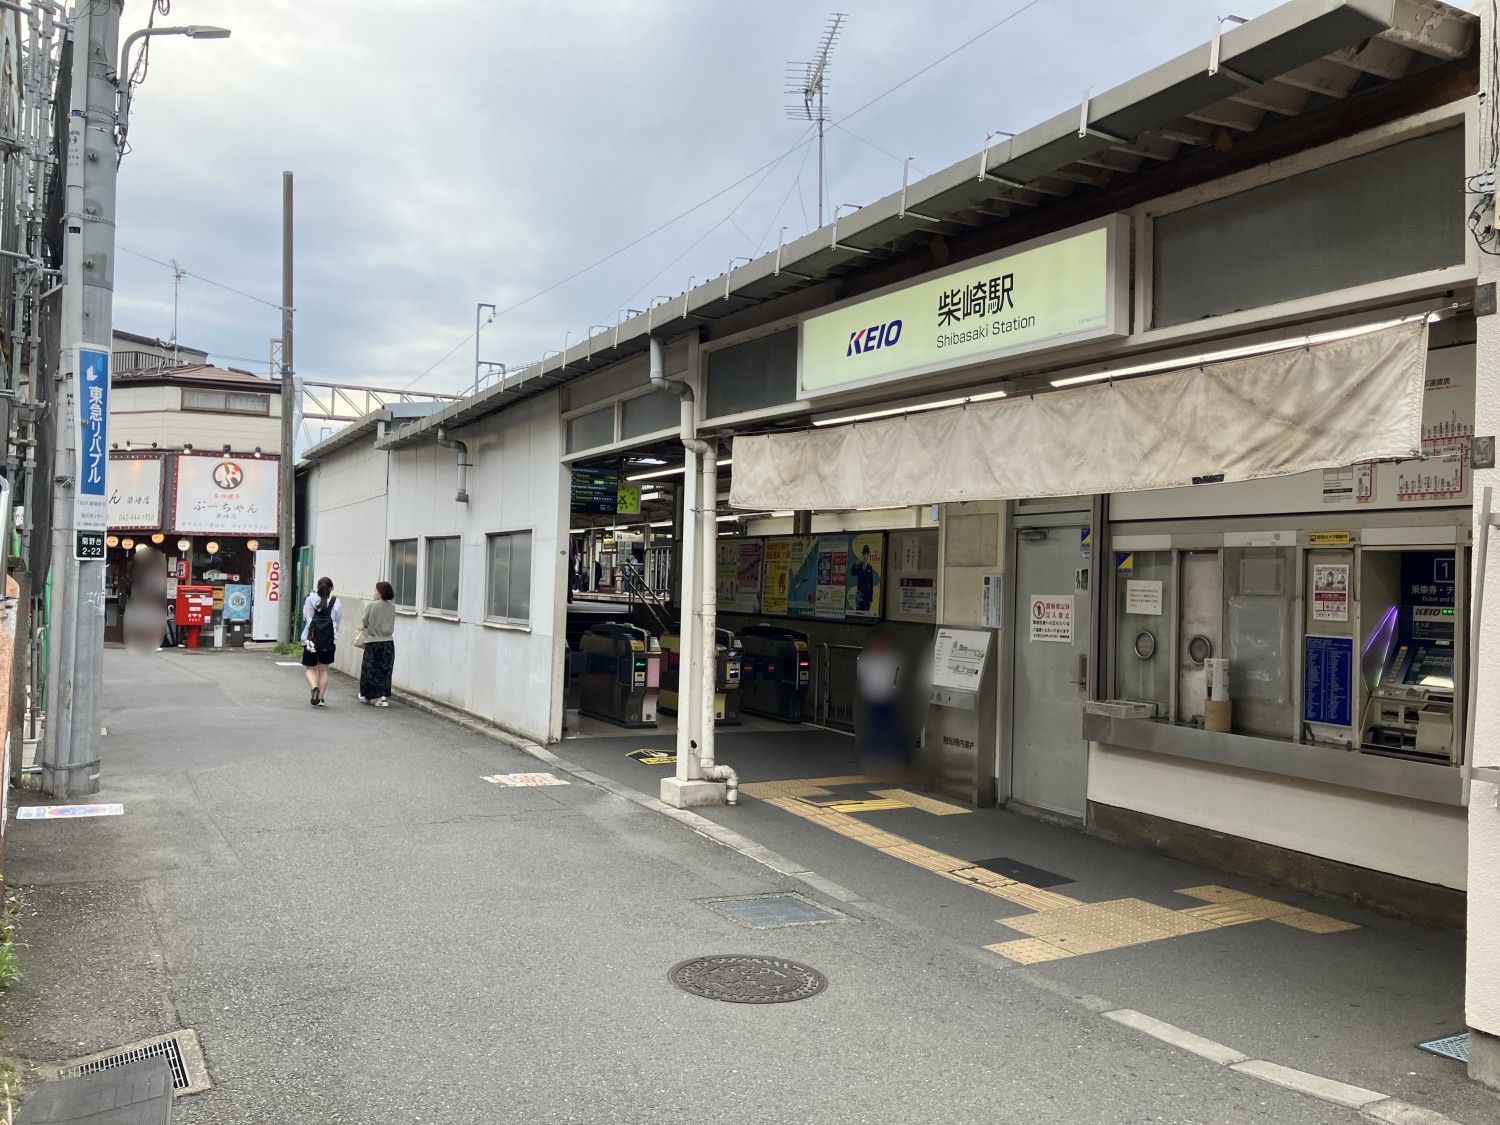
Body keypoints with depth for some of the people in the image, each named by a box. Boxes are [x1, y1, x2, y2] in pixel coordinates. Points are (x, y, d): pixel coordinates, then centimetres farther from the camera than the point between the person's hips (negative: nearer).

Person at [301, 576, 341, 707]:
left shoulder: (310, 599, -3)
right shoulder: (335, 602, -3)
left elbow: (306, 618, 0)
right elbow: (338, 622, 1)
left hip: (311, 638, -1)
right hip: (329, 639, 1)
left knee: (310, 668, 10)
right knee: (323, 669, 13)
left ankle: (314, 687, -18)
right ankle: (321, 697, 12)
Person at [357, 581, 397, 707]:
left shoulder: (372, 606, -11)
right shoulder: (392, 607, 1)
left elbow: (364, 622, -4)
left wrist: (364, 628, 19)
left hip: (373, 642, -3)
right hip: (388, 642, 3)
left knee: (370, 669, 10)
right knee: (385, 671, 7)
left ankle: (366, 695, 24)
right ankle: (384, 697, 0)